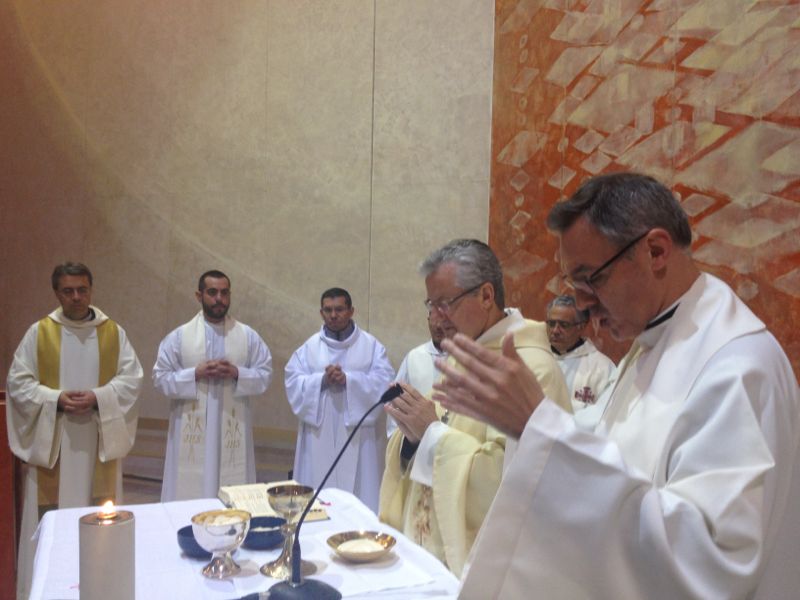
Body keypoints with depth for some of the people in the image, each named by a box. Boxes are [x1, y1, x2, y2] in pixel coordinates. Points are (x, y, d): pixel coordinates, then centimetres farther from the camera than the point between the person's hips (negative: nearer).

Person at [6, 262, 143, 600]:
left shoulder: (114, 332, 3)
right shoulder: (39, 332, 1)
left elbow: (131, 379, -1)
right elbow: (19, 382, -1)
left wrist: (98, 398, -17)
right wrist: (56, 400, -16)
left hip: (99, 441, 1)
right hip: (51, 441, -1)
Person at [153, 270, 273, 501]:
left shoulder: (248, 336, 5)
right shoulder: (179, 336, 2)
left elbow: (265, 374, 4)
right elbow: (160, 378, 1)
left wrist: (237, 374, -14)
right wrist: (194, 374, -14)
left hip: (233, 432, 1)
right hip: (192, 432, 0)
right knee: (189, 493, 2)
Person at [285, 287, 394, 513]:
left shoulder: (372, 345, 4)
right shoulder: (309, 347, 9)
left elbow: (384, 382, -7)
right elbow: (293, 383, 0)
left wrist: (348, 379, -18)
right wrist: (322, 380, -17)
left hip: (358, 435, -1)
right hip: (320, 436, 1)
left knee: (360, 491, 0)